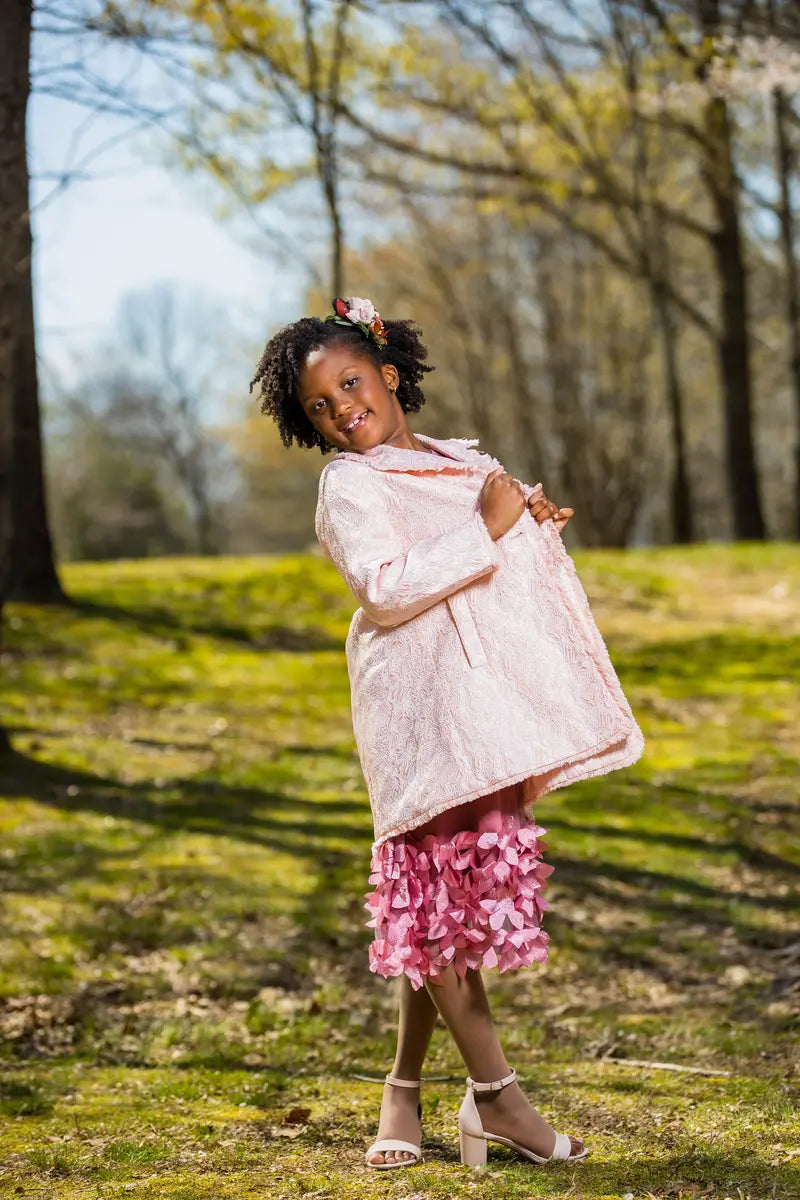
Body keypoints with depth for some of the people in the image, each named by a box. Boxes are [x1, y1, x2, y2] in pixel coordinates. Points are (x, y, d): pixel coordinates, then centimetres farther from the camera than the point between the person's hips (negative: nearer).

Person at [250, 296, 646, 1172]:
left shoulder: (467, 461, 18)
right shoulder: (350, 486, -4)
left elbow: (512, 571, 30)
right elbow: (387, 588, -20)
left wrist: (537, 524, 8)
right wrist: (488, 531, -17)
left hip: (492, 706, 7)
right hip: (422, 709, -7)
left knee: (445, 900, 9)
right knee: (449, 892, -6)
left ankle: (406, 1088, 17)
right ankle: (495, 1097, -2)